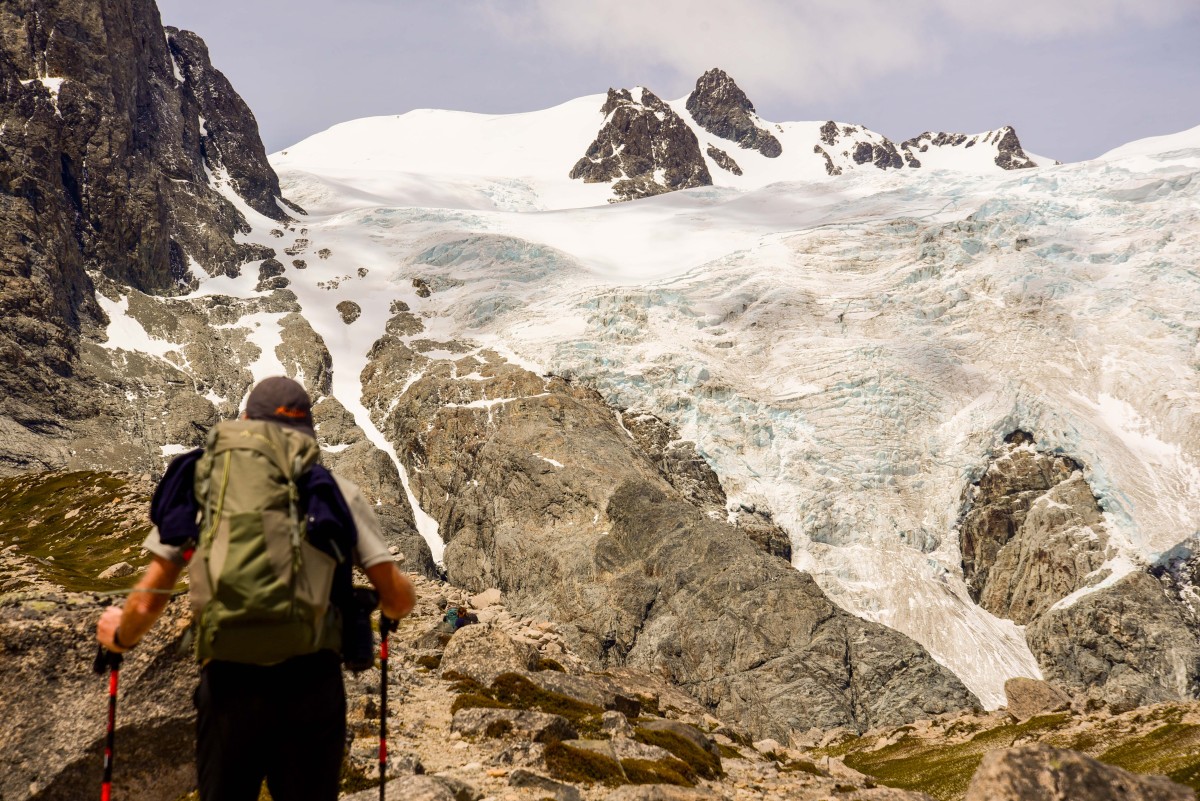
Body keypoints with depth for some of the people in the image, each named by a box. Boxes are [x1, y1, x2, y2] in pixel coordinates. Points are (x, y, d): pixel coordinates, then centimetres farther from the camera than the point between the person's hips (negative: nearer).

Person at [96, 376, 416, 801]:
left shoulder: (201, 484, 9)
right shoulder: (337, 491, 7)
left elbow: (147, 602, 9)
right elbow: (398, 598, 6)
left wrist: (120, 637, 31)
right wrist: (392, 607, 30)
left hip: (228, 686, 1)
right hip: (312, 683, 0)